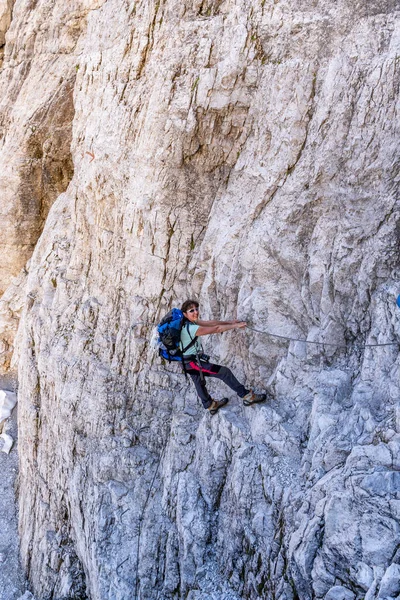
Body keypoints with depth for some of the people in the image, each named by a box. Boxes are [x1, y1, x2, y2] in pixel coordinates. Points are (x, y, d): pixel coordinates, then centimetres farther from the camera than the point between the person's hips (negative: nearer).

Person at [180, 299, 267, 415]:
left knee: (199, 383, 29)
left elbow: (209, 323, 0)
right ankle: (247, 396, 3)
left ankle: (210, 405, 52)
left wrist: (230, 322, -2)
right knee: (224, 372, -7)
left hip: (188, 361, 10)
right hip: (193, 362, -10)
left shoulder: (189, 322, -3)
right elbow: (216, 329, -26)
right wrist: (235, 325, -18)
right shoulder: (191, 328, -30)